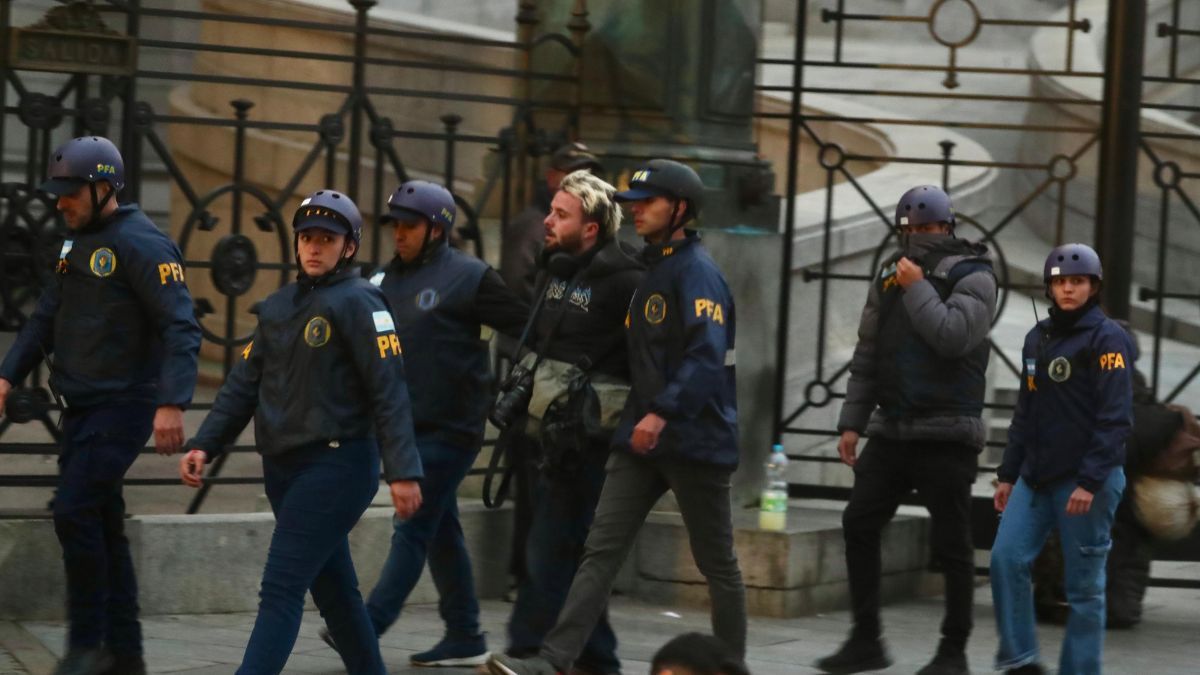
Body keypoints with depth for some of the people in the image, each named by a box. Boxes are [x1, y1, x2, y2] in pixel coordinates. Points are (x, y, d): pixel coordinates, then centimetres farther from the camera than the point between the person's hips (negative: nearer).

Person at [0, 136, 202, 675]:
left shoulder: (142, 245, -14)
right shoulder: (78, 245, 15)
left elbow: (181, 326, -20)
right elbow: (47, 319, 18)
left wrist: (172, 403, -29)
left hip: (123, 406, -9)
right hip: (81, 408, 9)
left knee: (75, 513, -17)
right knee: (102, 527, 10)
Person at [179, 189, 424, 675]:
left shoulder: (358, 302, -9)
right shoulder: (278, 306, 14)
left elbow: (389, 390, -15)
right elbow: (244, 384, 14)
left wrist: (402, 471, -22)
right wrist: (204, 446, 3)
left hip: (335, 466, -8)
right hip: (283, 467, 8)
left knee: (281, 590, -13)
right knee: (333, 589, 15)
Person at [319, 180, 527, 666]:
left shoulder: (469, 278, -8)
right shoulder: (388, 278, 11)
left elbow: (525, 326, -7)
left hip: (449, 427, -7)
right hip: (407, 425, 7)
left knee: (413, 529, -9)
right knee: (441, 533, 12)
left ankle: (369, 628, -14)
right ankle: (465, 638, 19)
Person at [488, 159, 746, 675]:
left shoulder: (696, 270, -13)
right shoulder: (651, 268, 15)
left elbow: (708, 355, -24)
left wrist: (664, 412, -31)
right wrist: (640, 414, 16)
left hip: (695, 438, -8)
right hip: (642, 436, 8)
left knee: (716, 562, 5)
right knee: (601, 549, -2)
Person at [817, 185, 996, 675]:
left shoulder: (972, 276, -5)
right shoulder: (890, 274, 12)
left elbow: (953, 337, -23)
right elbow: (867, 355, 15)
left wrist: (917, 289, -15)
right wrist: (852, 421, 11)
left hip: (946, 432, -6)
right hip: (891, 428, 6)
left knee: (951, 542, -1)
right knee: (858, 524, 1)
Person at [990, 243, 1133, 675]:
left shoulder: (1107, 338, -7)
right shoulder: (1038, 338, 15)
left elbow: (1115, 419, -14)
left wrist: (1090, 481, -20)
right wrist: (1008, 474, 16)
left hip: (1087, 480, -6)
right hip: (1036, 476, 6)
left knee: (1084, 584, -2)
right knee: (1007, 558, -8)